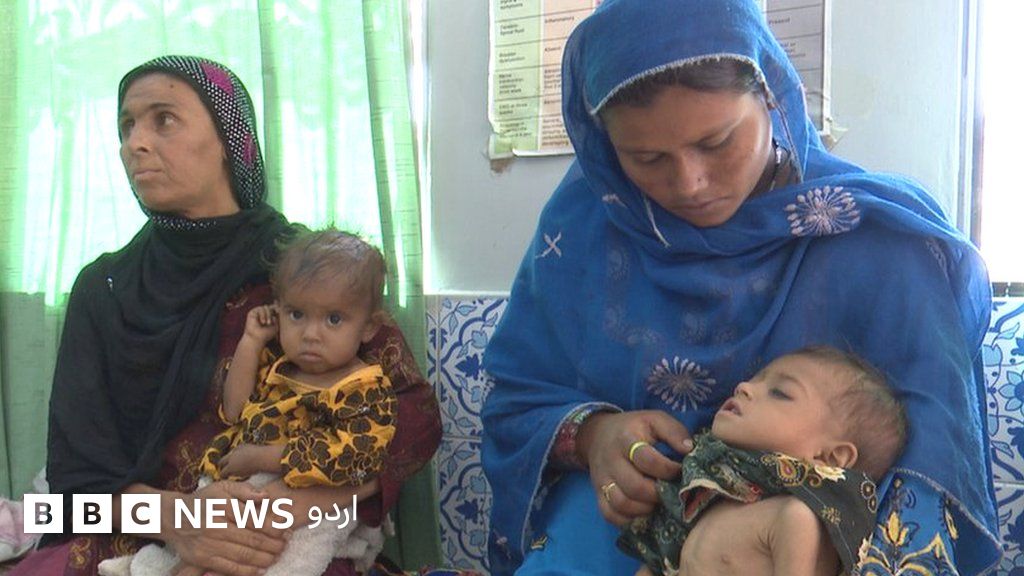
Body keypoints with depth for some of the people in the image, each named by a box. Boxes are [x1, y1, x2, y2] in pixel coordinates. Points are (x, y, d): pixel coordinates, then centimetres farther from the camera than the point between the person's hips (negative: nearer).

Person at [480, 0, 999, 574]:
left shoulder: (883, 240, -10)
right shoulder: (580, 222, -4)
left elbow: (929, 443, -15)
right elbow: (515, 399, 2)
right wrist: (588, 435, -19)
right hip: (616, 516, 1)